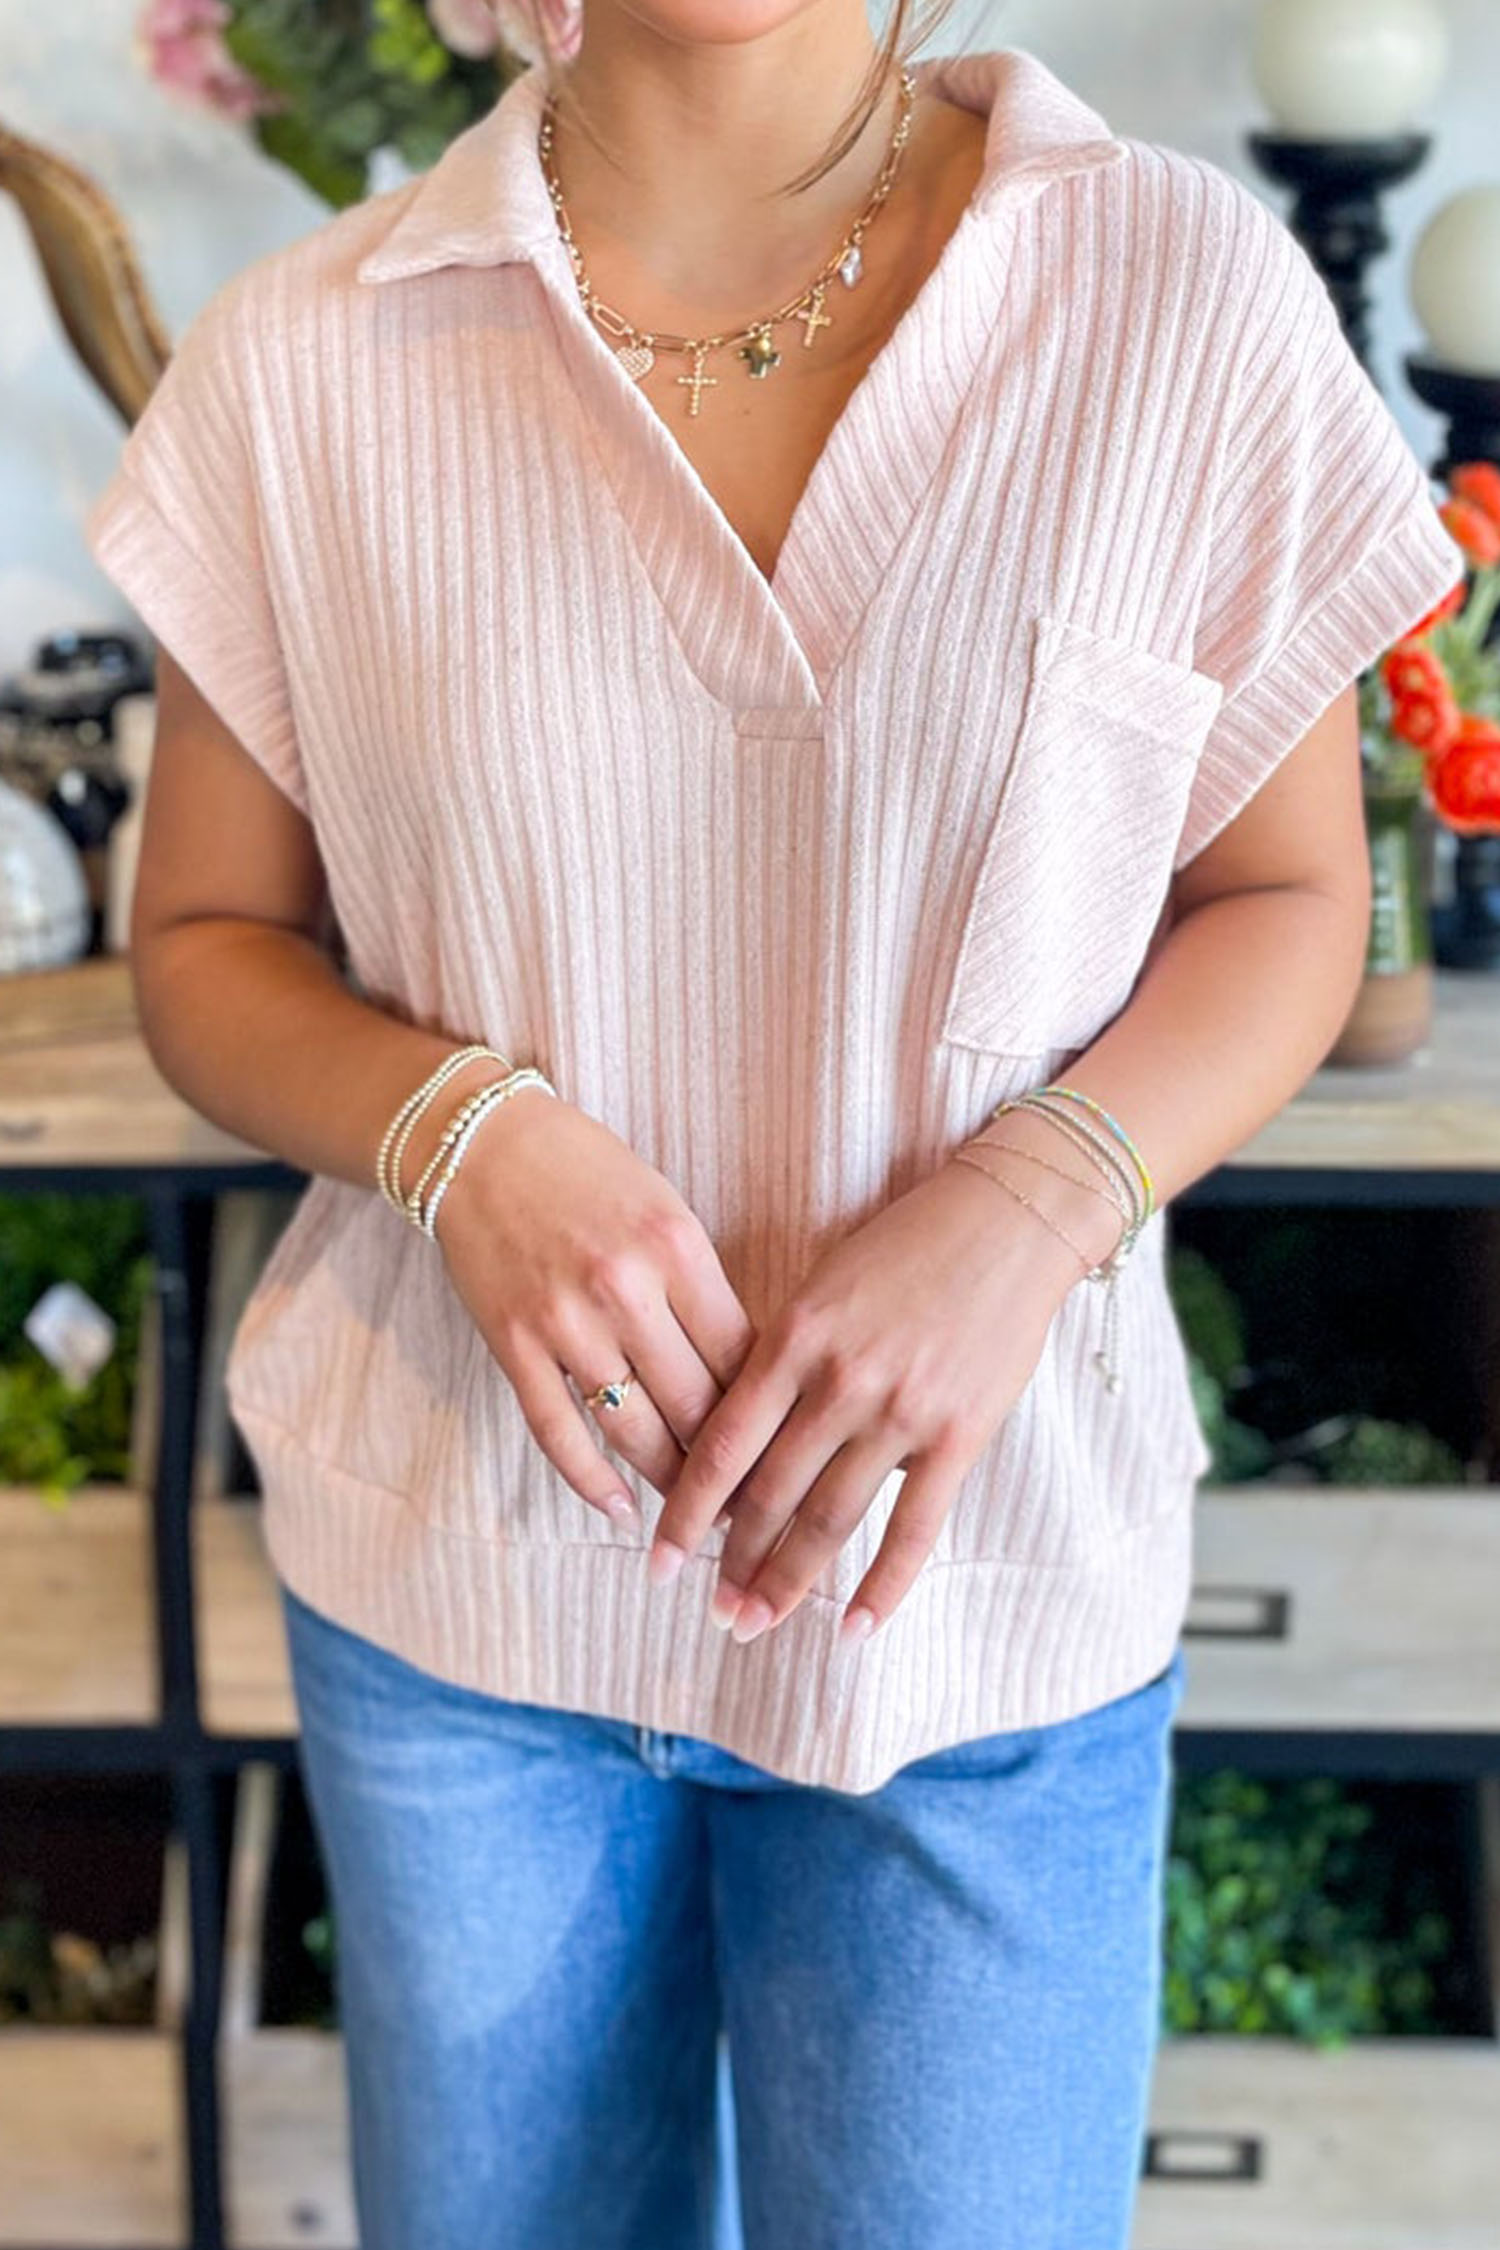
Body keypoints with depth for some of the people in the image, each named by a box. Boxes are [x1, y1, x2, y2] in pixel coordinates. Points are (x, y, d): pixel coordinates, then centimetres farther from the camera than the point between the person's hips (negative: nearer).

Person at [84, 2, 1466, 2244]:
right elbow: (203, 942, 3)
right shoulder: (302, 364, -6)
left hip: (972, 1585, -1)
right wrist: (460, 1130, -18)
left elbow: (1288, 898, 0)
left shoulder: (1190, 293, -9)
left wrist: (1030, 1198, -18)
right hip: (452, 1565, 2)